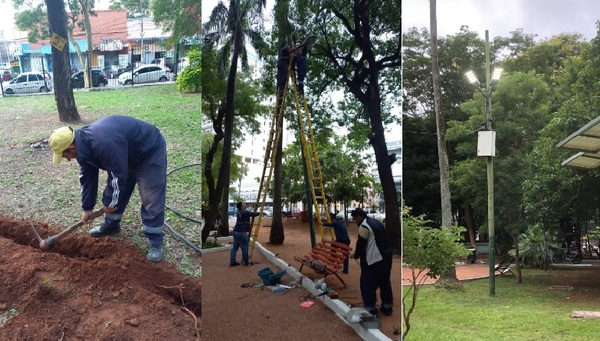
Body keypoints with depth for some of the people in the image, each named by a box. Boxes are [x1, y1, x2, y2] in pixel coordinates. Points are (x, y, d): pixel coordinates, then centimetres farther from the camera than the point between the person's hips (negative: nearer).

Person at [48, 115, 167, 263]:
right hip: (127, 155, 9)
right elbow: (88, 179, 4)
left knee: (152, 201, -7)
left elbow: (118, 176, -31)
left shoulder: (103, 144, -40)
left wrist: (110, 202, -14)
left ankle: (155, 241, 4)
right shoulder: (84, 145, -7)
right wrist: (87, 208, 8)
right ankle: (111, 226, 36)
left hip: (150, 152, -9)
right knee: (113, 195, 15)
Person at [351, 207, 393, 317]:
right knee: (385, 283, 17)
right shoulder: (376, 222, 16)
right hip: (386, 255, 9)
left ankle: (371, 309, -1)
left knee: (367, 285, -1)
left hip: (374, 259, -9)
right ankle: (387, 307, 25)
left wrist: (356, 255, 5)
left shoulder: (364, 226, -12)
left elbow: (361, 243, -13)